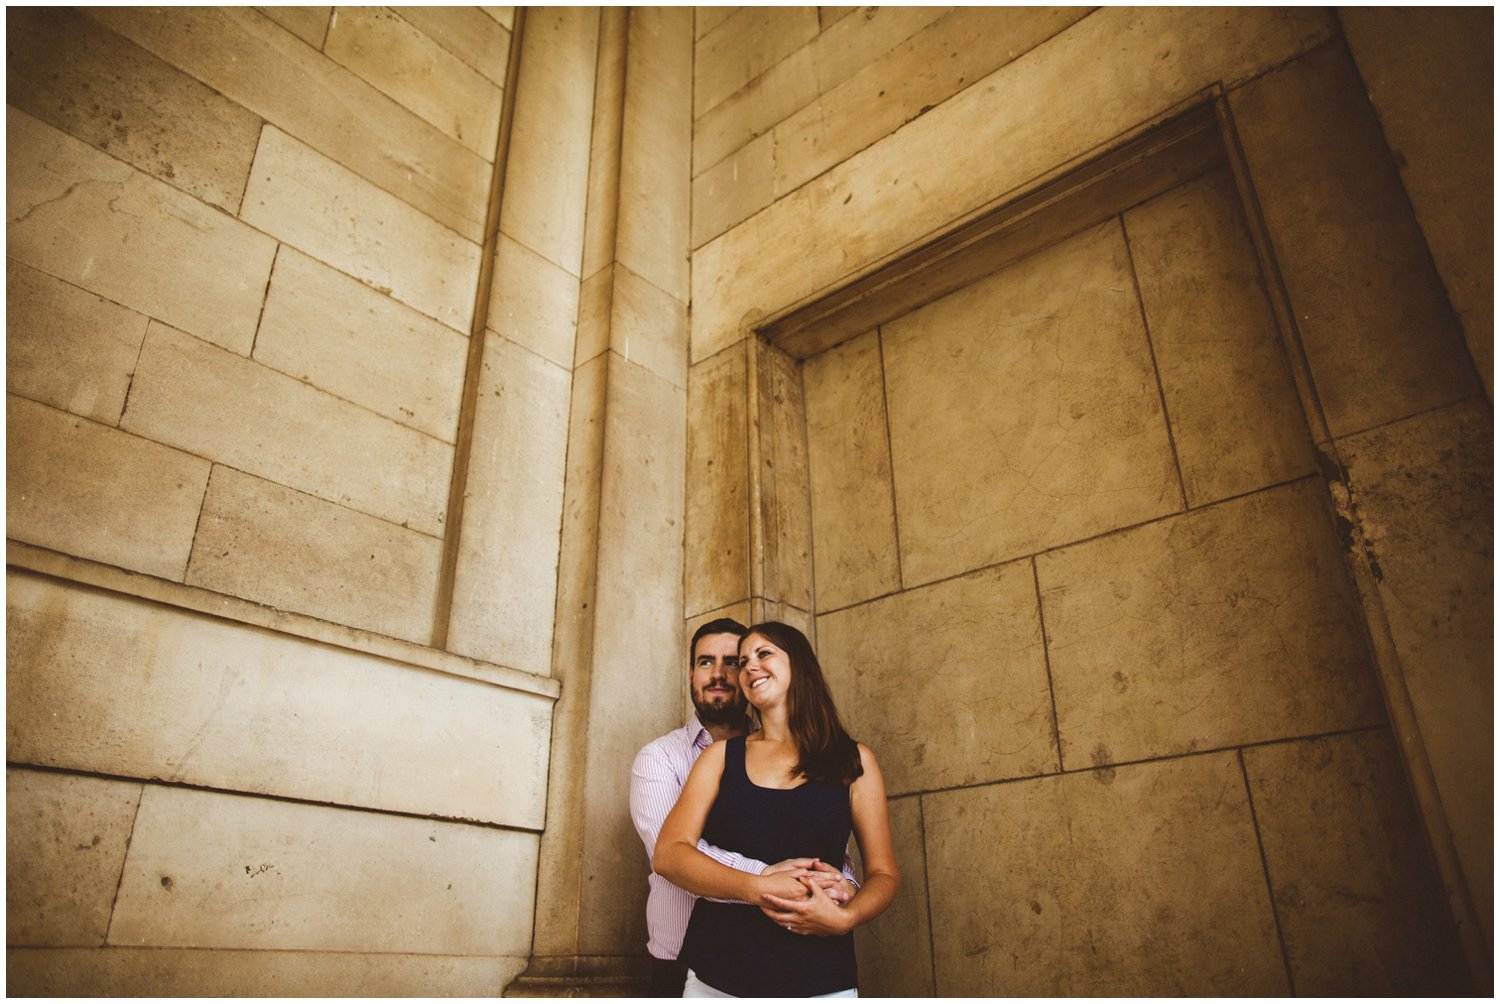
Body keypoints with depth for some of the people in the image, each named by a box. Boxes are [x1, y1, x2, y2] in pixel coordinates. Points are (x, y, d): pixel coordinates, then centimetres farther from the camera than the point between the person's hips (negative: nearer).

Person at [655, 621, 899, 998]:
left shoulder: (853, 760, 3)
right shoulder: (721, 756, 5)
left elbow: (883, 874, 5)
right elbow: (668, 854, -6)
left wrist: (845, 917, -16)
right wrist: (758, 888, -20)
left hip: (820, 980, -1)